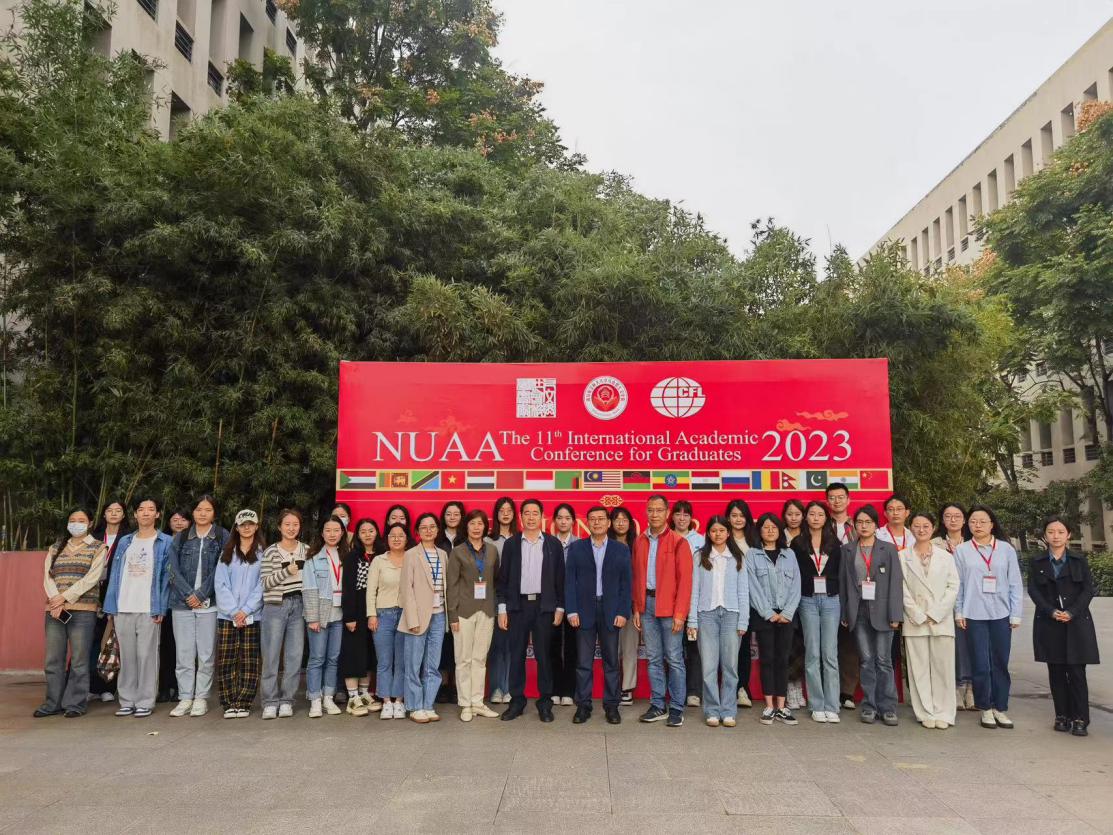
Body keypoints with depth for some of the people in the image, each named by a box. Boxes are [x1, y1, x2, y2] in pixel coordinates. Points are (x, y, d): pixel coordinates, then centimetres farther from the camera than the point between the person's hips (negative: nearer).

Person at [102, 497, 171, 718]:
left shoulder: (165, 542, 2)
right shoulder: (124, 541, 15)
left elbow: (166, 577, -2)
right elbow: (115, 575, 13)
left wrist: (160, 608, -10)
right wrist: (110, 608, 6)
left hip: (149, 609, -4)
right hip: (122, 609, 4)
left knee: (146, 655, -2)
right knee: (126, 656, 8)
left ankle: (145, 702, 5)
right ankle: (127, 701, 17)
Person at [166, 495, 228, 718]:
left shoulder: (223, 537, 3)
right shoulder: (181, 539, 11)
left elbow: (220, 570, -3)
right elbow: (173, 569, 3)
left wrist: (200, 595, -10)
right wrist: (188, 594, -9)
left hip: (209, 603, -2)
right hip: (182, 603, 2)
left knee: (206, 654, 0)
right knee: (184, 653, 3)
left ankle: (201, 698, 10)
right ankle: (185, 698, 12)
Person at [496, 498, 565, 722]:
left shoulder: (553, 544, 4)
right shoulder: (511, 543, 5)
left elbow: (559, 578, 4)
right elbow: (503, 578, 5)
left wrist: (559, 608, 0)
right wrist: (502, 609, 0)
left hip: (544, 605, -1)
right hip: (517, 605, 1)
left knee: (543, 655, 3)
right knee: (516, 655, 4)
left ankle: (545, 703, 13)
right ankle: (517, 701, 15)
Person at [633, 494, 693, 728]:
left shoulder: (678, 542, -5)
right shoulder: (640, 542, 9)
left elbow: (685, 580, -8)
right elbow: (636, 577, 12)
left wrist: (679, 613, -13)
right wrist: (637, 608, 7)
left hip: (669, 606, -4)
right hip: (647, 605, 5)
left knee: (674, 658, 0)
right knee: (654, 658, 10)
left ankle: (677, 709, 9)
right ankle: (657, 705, 18)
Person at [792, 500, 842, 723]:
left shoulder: (834, 543, 9)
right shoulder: (798, 543, 5)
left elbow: (839, 572, 8)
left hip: (831, 600, 1)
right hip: (808, 600, -1)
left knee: (830, 654, -1)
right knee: (812, 654, 2)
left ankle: (832, 706, 4)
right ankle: (816, 706, 8)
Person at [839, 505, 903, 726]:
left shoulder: (888, 549, 4)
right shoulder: (847, 550, 9)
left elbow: (896, 582, 0)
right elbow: (843, 581, 7)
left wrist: (895, 614, -6)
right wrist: (844, 613, 1)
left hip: (881, 610, -1)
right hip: (859, 610, 1)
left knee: (883, 660, 0)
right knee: (866, 660, 5)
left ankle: (887, 707, 8)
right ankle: (869, 706, 12)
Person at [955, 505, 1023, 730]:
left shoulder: (1006, 549, 4)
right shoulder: (961, 551, 1)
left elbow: (1015, 584, 5)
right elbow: (957, 584, 2)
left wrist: (1015, 614, 2)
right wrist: (958, 612, -1)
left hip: (1001, 615, 1)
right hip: (974, 615, -1)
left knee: (1000, 663, 7)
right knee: (981, 665, 2)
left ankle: (1000, 708, 19)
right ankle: (985, 708, 16)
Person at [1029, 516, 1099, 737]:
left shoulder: (1079, 561, 6)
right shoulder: (1037, 564, 7)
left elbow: (1088, 589, -1)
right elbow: (1033, 590, 0)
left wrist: (1072, 613, -13)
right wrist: (1051, 612, -15)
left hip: (1076, 623, -1)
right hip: (1049, 625, 1)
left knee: (1076, 672, -4)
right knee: (1056, 672, 5)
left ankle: (1080, 719, 3)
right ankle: (1062, 716, 13)